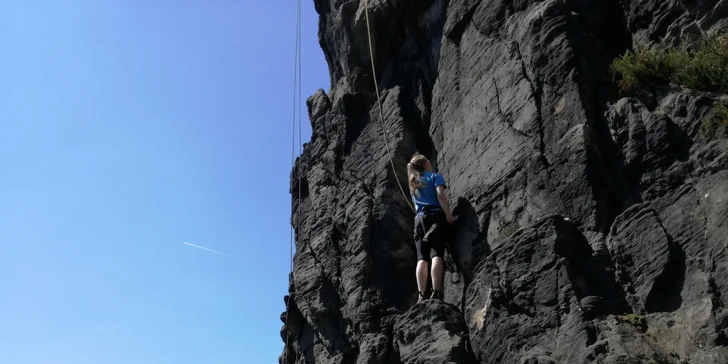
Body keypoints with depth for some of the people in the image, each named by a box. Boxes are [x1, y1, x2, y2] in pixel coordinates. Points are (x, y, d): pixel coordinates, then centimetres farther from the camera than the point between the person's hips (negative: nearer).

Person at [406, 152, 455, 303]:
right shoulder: (435, 176, 7)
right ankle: (436, 293, -26)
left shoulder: (413, 183, 25)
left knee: (422, 258, -4)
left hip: (419, 219, 4)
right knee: (437, 255, -13)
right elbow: (441, 196, -8)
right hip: (436, 216, -4)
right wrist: (449, 216, -8)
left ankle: (422, 295, -15)